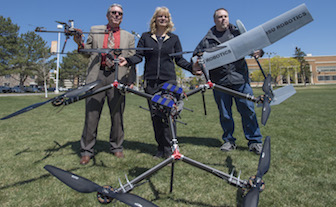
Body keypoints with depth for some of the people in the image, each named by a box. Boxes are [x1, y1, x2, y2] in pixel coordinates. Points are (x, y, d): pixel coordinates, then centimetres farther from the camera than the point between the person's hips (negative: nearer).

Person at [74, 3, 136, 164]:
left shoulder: (129, 37, 18)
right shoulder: (95, 30, 18)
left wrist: (131, 81, 0)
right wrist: (80, 44, -5)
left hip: (118, 77, 1)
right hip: (97, 76, 0)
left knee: (117, 114, 3)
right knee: (91, 114, -1)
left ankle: (116, 147, 19)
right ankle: (87, 151, 10)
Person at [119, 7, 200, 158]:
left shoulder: (174, 38, 13)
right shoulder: (146, 37, 13)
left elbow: (179, 59, 13)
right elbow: (139, 56, 6)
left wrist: (191, 68, -4)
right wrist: (127, 60, -14)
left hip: (169, 80, -1)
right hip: (150, 81, 1)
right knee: (155, 115, 2)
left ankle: (169, 148, 1)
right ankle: (161, 148, 13)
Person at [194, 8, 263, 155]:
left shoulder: (237, 33, 13)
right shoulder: (207, 40, 12)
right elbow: (195, 56, 15)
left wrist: (259, 51, -7)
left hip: (240, 79, 0)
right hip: (220, 82, 1)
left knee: (247, 110, -2)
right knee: (224, 114, 6)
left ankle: (254, 141, 10)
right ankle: (229, 141, 21)